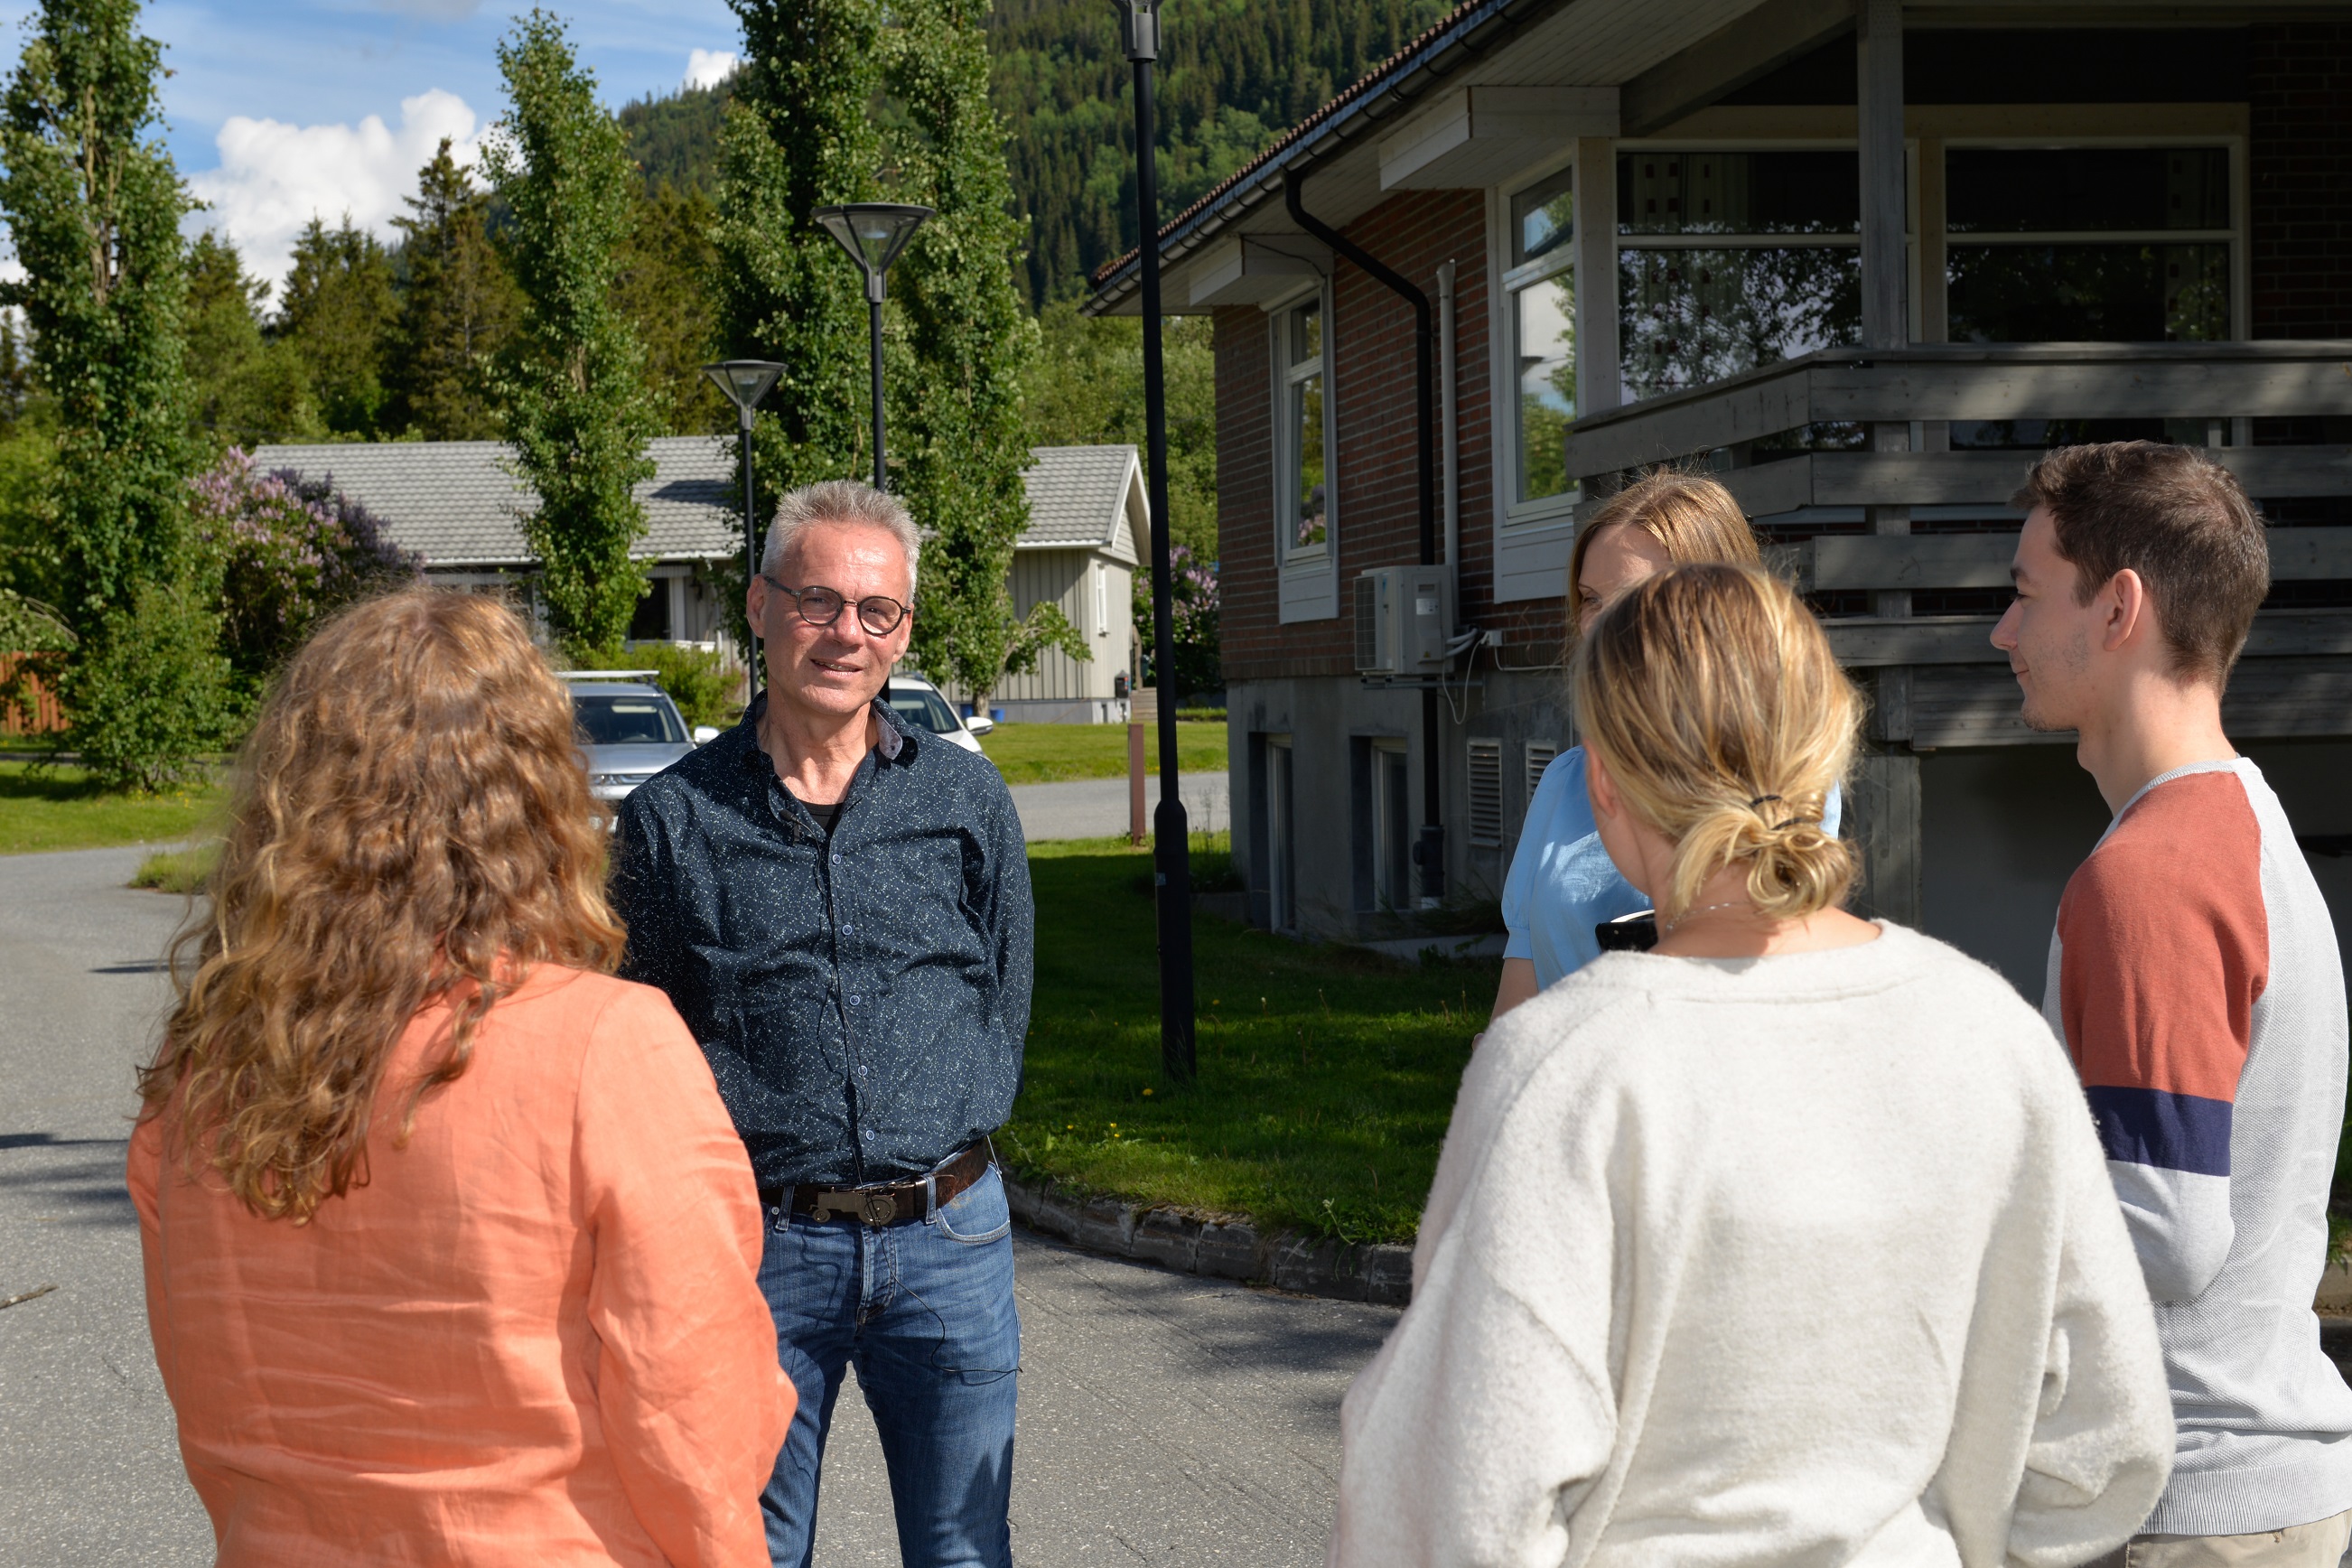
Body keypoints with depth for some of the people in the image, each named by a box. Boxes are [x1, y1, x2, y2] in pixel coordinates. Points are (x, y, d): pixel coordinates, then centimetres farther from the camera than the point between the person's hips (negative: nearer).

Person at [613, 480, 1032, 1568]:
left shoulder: (968, 798, 6)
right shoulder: (672, 817, 1)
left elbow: (1005, 1008, 12)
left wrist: (922, 1144, 5)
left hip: (948, 1240, 1)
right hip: (762, 1243, -1)